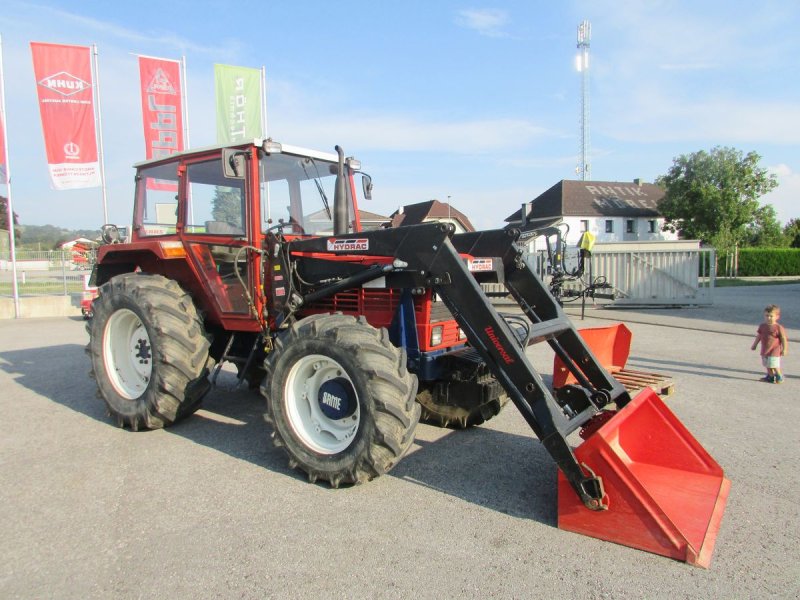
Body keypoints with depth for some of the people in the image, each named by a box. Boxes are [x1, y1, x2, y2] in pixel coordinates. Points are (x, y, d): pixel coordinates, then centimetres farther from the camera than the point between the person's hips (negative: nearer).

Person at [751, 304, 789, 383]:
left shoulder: (778, 327, -13)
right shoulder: (762, 326, 5)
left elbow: (783, 339, -11)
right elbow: (758, 336, 16)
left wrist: (784, 349, -14)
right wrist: (754, 345, 21)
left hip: (774, 351, -6)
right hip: (764, 350, 6)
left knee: (774, 365, -4)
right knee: (767, 365, 14)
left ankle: (779, 377, 16)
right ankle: (771, 377, 29)